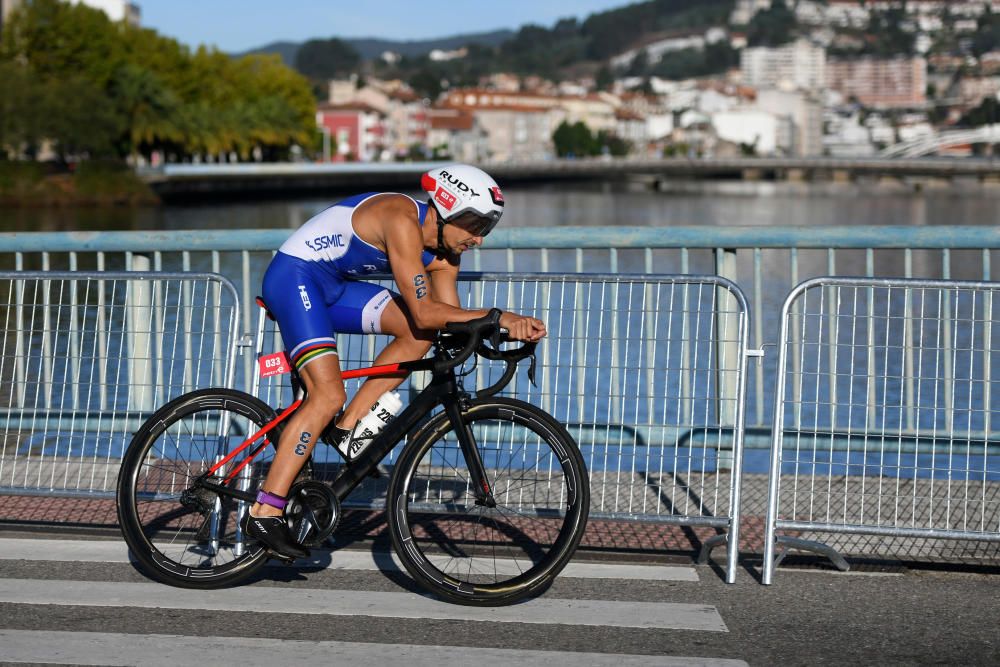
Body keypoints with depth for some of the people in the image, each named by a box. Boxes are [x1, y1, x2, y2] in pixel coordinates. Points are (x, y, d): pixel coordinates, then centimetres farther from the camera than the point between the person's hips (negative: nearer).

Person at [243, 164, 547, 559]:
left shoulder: (442, 254, 2)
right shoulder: (403, 221, -25)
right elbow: (424, 312, -29)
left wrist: (508, 328, -17)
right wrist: (497, 317, -26)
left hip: (334, 287, 9)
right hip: (294, 278, -9)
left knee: (420, 334, -7)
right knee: (329, 395, -21)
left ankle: (348, 427, 1)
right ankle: (264, 512, -19)